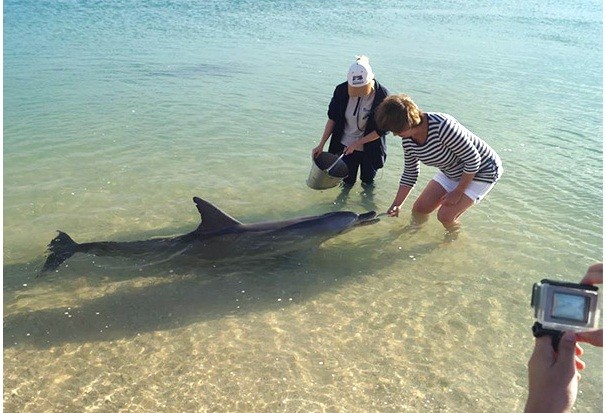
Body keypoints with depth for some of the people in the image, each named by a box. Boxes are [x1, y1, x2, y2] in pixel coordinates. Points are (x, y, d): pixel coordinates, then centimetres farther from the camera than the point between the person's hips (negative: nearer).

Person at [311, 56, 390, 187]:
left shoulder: (382, 96, -23)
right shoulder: (341, 90, -16)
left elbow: (382, 129, -16)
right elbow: (332, 118, -4)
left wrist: (356, 144, -18)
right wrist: (321, 144, -7)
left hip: (370, 149, -2)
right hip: (345, 146, 2)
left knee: (368, 182, 15)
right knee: (347, 182, 13)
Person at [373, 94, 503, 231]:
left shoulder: (442, 126, -37)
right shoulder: (408, 141, -12)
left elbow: (473, 159, -29)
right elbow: (410, 173, 4)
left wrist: (457, 192, -20)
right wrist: (396, 204, 2)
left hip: (482, 170, -7)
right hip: (451, 172, 7)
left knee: (445, 216, -15)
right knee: (419, 209, 2)